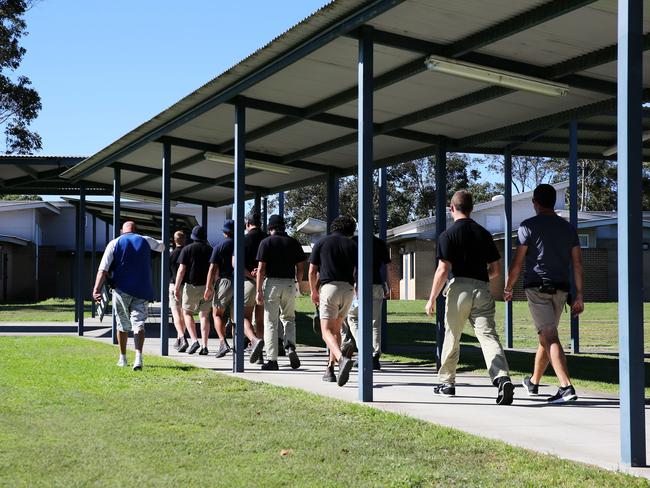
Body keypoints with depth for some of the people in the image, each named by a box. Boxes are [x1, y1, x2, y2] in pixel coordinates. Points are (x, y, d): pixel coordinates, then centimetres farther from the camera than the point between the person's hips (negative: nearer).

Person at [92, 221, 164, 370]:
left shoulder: (114, 243, 2)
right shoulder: (145, 241, 9)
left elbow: (103, 269, -8)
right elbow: (161, 246, 31)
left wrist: (97, 288, -14)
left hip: (121, 289, 0)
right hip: (142, 290, 1)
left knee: (122, 324, 14)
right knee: (139, 323, -4)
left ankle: (123, 359, 23)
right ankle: (138, 357, -23)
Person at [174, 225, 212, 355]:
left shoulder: (187, 249, -2)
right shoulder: (210, 250, 8)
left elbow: (181, 270, -8)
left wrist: (177, 288, -5)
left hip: (191, 286, -3)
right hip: (207, 286, 3)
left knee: (187, 312, 11)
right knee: (204, 315, 5)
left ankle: (194, 340, -5)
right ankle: (204, 346, -1)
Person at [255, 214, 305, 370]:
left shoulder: (266, 242, -2)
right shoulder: (293, 243, 7)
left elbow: (261, 268, -8)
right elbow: (300, 267, 6)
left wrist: (259, 291, -6)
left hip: (271, 283, -3)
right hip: (289, 283, 3)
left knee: (271, 322, 2)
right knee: (289, 318, 18)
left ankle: (271, 359, 0)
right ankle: (290, 347, -7)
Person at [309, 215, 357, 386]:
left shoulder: (321, 243, 6)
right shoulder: (352, 245, 9)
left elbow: (312, 271, 4)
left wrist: (313, 291, 18)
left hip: (328, 287, -3)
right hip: (348, 289, 3)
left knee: (327, 331, -9)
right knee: (336, 329, 18)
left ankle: (342, 359, -35)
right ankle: (330, 368, 18)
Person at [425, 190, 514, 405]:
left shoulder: (448, 234, -2)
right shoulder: (484, 234, 13)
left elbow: (443, 270, -9)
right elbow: (496, 270, 14)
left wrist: (432, 299, -2)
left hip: (459, 288, -3)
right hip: (483, 289, 3)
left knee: (452, 338, 12)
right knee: (489, 335, -5)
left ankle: (446, 382, 24)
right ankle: (502, 377, -26)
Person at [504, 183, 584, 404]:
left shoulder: (528, 226, -3)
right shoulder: (568, 228, 11)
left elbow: (518, 262, -4)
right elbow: (577, 264, 7)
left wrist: (508, 288, 9)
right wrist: (579, 296, 9)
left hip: (537, 286, -5)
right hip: (560, 289, 6)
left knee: (550, 337, -12)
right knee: (546, 336, 18)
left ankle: (566, 387, -25)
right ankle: (533, 382, 34)